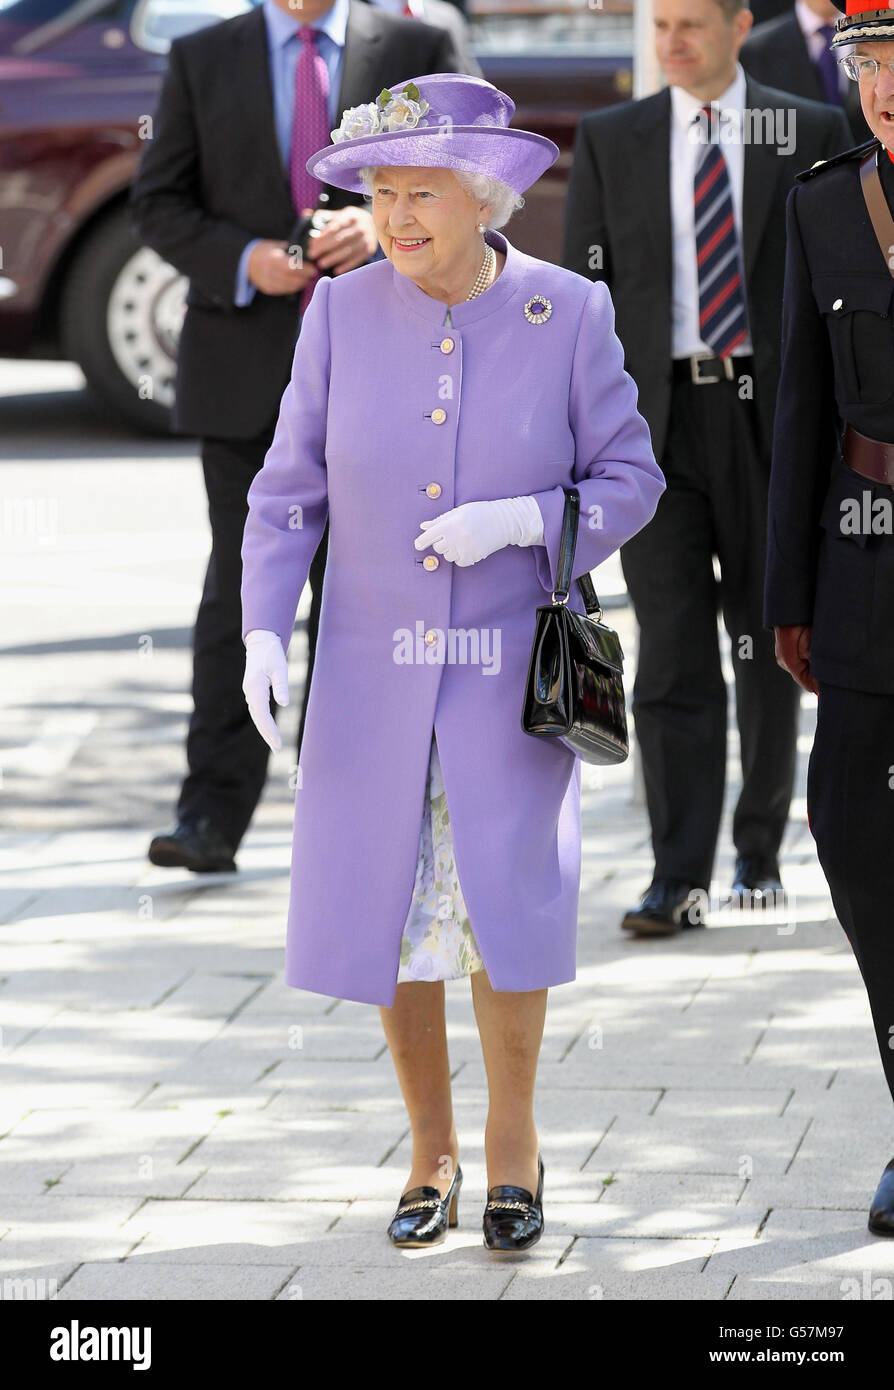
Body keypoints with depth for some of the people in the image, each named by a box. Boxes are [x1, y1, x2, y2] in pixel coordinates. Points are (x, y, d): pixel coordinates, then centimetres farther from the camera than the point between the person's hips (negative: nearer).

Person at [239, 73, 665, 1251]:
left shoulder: (569, 314, -8)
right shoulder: (344, 313, -5)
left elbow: (629, 482, -3)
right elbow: (290, 489, 0)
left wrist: (516, 521, -20)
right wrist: (264, 632, -12)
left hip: (513, 669, -2)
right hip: (375, 668, 2)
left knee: (505, 894, -13)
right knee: (388, 911, 2)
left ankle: (512, 1133, 10)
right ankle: (432, 1151, 22)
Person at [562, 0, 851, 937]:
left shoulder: (812, 135, 4)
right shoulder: (609, 140, 7)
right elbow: (582, 292, 5)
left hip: (772, 416, 0)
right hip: (657, 420, 0)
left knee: (767, 647, 9)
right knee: (671, 655, -6)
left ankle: (760, 851, 24)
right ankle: (679, 879, -8)